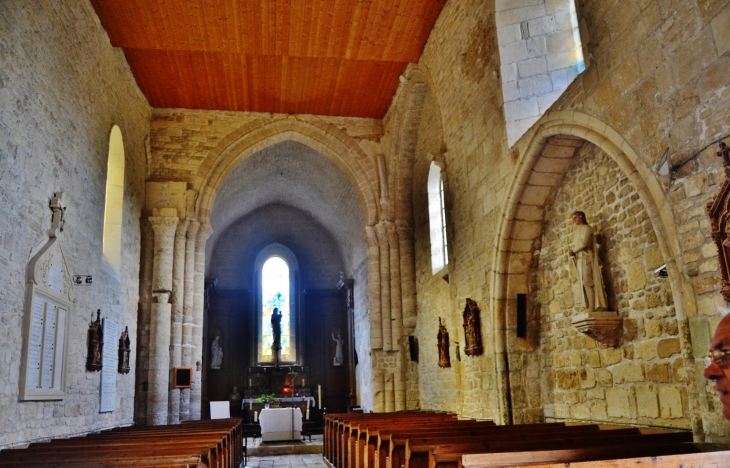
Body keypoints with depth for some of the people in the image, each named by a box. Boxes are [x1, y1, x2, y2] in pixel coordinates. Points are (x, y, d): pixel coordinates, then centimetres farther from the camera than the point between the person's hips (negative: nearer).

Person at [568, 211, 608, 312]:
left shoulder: (586, 228, 0)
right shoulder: (577, 231, 26)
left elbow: (583, 244, -12)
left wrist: (572, 251, -4)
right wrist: (572, 251, 2)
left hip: (585, 257, -8)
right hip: (578, 259, 8)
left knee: (586, 282, -16)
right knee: (583, 283, -2)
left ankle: (592, 308, -22)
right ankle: (591, 308, -8)